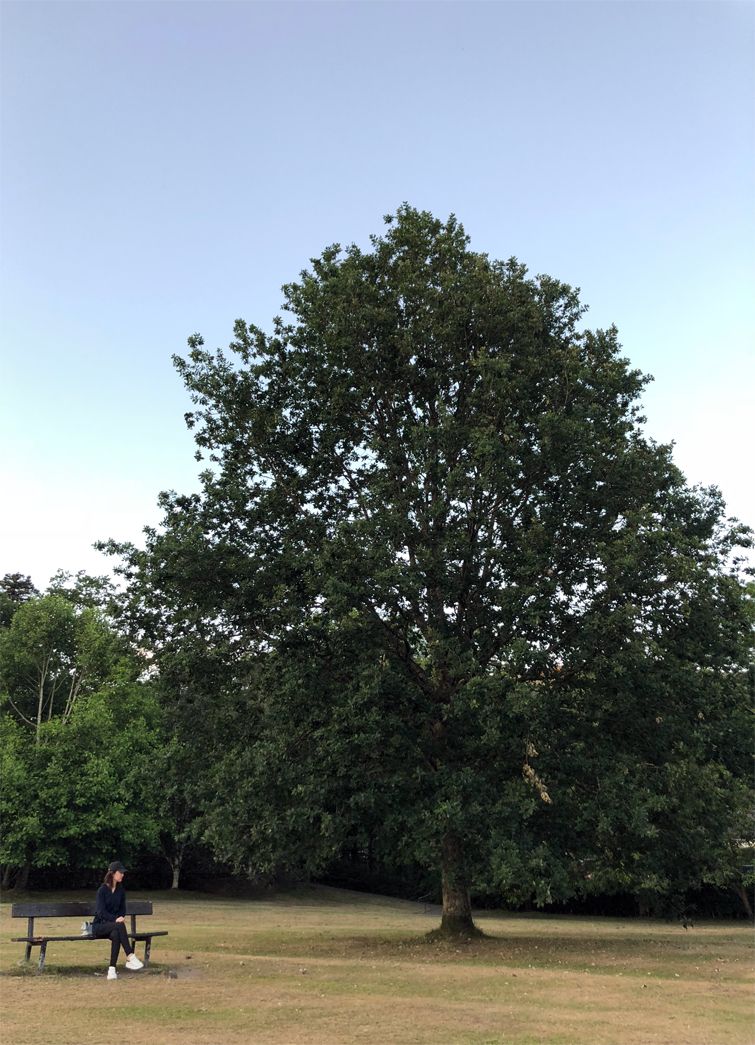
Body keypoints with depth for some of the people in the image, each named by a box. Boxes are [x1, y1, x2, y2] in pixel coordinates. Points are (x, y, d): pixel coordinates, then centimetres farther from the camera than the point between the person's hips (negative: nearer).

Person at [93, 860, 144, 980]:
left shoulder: (121, 890, 8)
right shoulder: (102, 890, -9)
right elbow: (101, 912, -16)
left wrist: (121, 918, -10)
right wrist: (115, 919, -28)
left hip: (113, 925, 4)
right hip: (99, 925, -4)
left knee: (116, 935, -34)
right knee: (119, 925, -35)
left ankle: (112, 970, -36)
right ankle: (130, 957, -38)